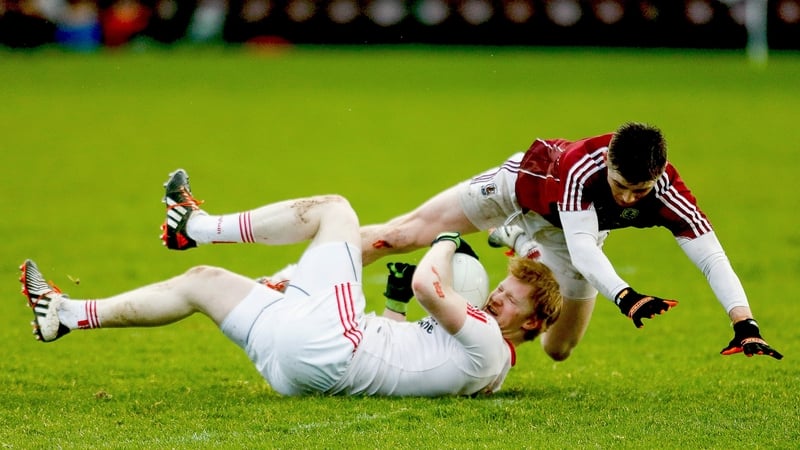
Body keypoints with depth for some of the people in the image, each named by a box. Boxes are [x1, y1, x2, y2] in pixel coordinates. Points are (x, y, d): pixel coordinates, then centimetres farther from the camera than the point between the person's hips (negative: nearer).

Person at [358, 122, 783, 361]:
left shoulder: (668, 195, -39)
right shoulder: (582, 166, -47)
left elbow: (712, 257, -43)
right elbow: (581, 247, -55)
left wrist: (745, 325, -56)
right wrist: (624, 296, -71)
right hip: (522, 185, -3)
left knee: (558, 349, 12)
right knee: (403, 235, -1)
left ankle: (520, 242, 35)